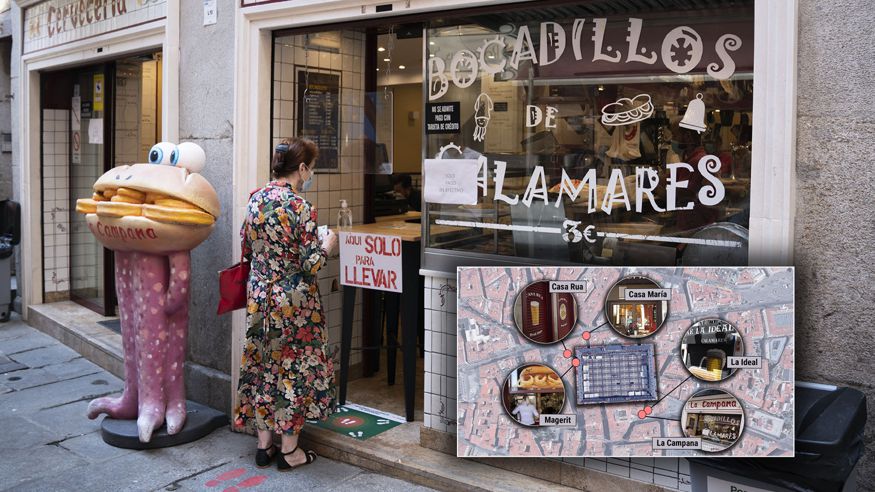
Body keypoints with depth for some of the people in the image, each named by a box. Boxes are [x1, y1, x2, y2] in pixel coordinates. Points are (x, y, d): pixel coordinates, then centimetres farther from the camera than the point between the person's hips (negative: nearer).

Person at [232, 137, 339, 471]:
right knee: (295, 370, 7)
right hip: (294, 302, -6)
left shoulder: (255, 199, 2)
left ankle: (264, 445, 25)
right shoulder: (300, 206, -18)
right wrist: (327, 246, 1)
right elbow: (311, 264, -17)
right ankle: (289, 451, 17)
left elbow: (247, 251, 11)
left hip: (259, 297, 7)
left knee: (264, 368, 15)